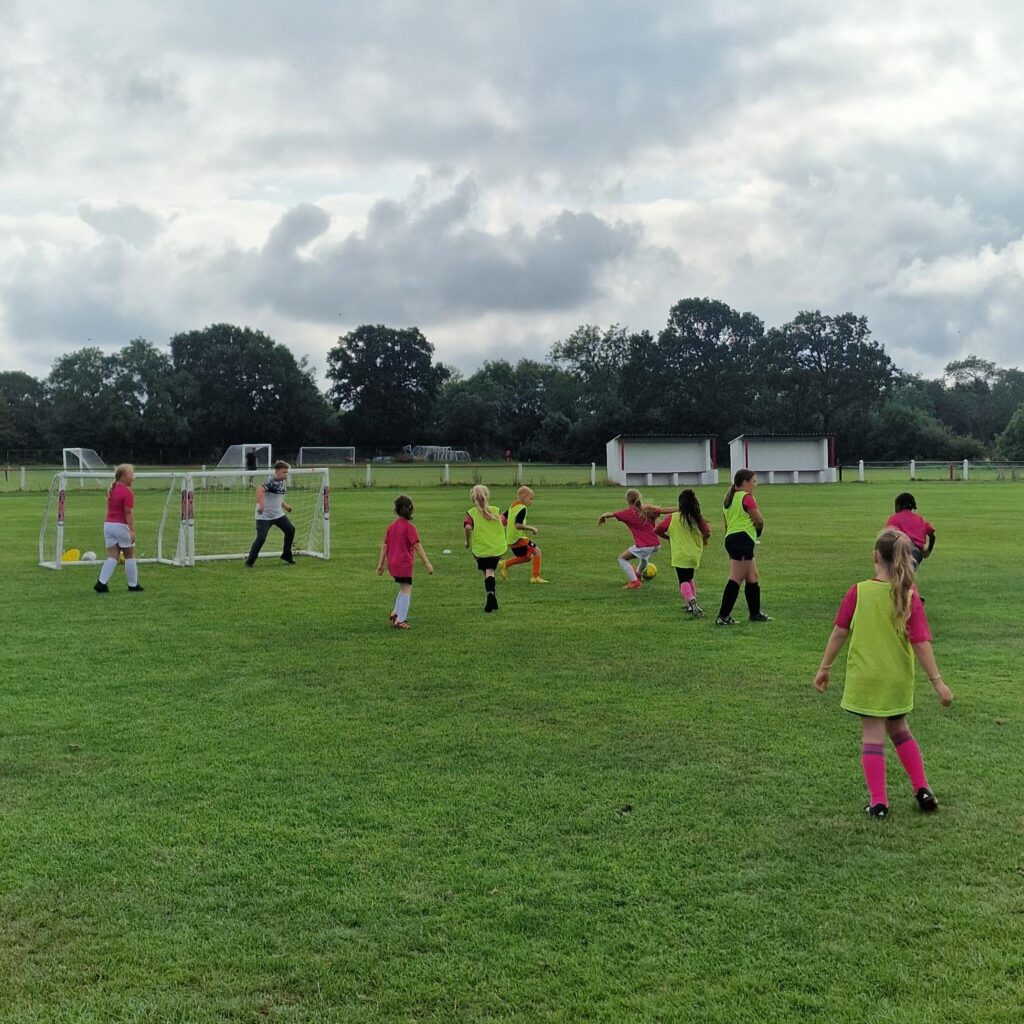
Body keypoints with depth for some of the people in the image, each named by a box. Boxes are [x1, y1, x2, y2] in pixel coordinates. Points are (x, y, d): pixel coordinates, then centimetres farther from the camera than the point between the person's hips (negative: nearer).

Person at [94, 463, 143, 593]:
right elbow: (129, 513, -19)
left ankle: (101, 583, -8)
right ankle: (133, 585, 15)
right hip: (121, 526, -7)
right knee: (129, 556, 7)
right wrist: (132, 531, -20)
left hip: (108, 524, 7)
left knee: (112, 556, 5)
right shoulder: (127, 492, -14)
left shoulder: (111, 490, 13)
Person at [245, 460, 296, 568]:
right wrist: (261, 505, -48)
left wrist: (285, 505, 21)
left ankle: (286, 555, 20)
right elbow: (259, 490, -37)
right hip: (264, 515, -8)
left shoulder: (283, 481, 8)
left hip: (278, 514, 9)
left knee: (291, 529, 4)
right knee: (261, 538, -14)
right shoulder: (271, 481, -20)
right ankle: (249, 561, 0)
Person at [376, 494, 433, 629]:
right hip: (404, 563, -7)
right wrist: (427, 563, -12)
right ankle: (400, 620, -1)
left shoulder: (391, 526, 9)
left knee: (404, 589, 22)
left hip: (392, 563, 7)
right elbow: (417, 546, -14)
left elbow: (384, 546, 10)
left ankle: (396, 612, 13)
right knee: (406, 590, 0)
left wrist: (380, 564, 15)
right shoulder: (409, 526, -11)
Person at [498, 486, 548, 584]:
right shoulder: (522, 508, -16)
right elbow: (518, 525, -25)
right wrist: (531, 528, -16)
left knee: (526, 557, 21)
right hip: (519, 538, -9)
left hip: (511, 539, 9)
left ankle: (504, 564, 18)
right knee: (536, 552, -5)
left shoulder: (512, 506, 12)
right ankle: (535, 577, -8)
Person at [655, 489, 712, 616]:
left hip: (680, 555, -3)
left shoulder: (673, 518, -5)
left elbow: (657, 530, -1)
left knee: (684, 581, -3)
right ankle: (692, 604, 14)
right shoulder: (697, 518, -2)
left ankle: (691, 601, -31)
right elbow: (707, 533, -5)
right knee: (690, 578, 24)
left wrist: (669, 537, 17)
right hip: (694, 555, 3)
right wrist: (703, 540, 18)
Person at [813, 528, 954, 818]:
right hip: (898, 679, 2)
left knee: (873, 735, 5)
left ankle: (878, 802, 5)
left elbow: (839, 632, -5)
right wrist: (937, 681, -7)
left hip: (866, 676, -2)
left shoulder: (858, 592, -11)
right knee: (900, 729, 22)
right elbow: (921, 643, -13)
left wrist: (824, 668, 6)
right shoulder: (909, 596, -11)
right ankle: (922, 790, 22)